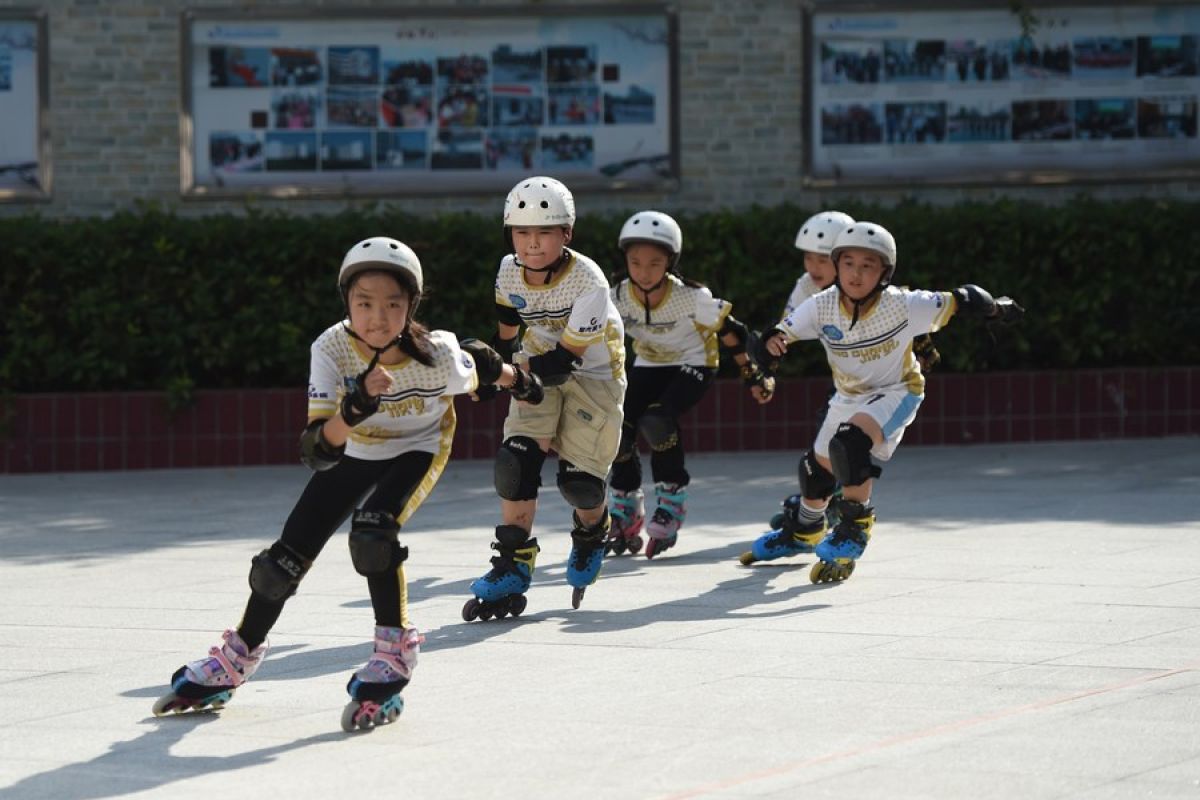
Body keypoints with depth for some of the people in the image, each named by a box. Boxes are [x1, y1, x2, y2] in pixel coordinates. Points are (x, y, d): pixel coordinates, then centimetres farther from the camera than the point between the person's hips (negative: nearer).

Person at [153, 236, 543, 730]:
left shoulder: (438, 355, -33)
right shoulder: (332, 350, -32)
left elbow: (481, 362, -8)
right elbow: (318, 450, -38)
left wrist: (516, 381, 12)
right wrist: (355, 406, -55)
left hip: (418, 448, -3)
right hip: (356, 450, 3)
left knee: (372, 530, -31)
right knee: (289, 554, 4)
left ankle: (395, 656, -15)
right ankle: (233, 663, 25)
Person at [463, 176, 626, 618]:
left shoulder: (589, 282, -28)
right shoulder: (510, 270, -11)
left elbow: (566, 358, -28)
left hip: (592, 373, -4)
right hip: (537, 370, 4)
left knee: (578, 480, -9)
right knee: (515, 461, -15)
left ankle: (592, 533, 26)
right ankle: (513, 567, -10)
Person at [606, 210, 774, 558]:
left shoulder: (690, 297, -28)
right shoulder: (618, 298, -19)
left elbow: (729, 332, -16)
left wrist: (753, 376, -10)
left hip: (693, 363, -4)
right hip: (649, 366, 4)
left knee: (656, 420, -30)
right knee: (617, 425, -15)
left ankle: (672, 502, -12)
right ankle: (625, 513, 6)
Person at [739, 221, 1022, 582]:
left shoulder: (902, 306, -28)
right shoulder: (822, 306, -21)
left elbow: (959, 301, -20)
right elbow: (781, 334, -23)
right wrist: (771, 343, -45)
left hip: (895, 393, -5)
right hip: (847, 398, 5)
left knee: (849, 442, -33)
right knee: (817, 467, 20)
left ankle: (855, 528, -16)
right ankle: (804, 534, 51)